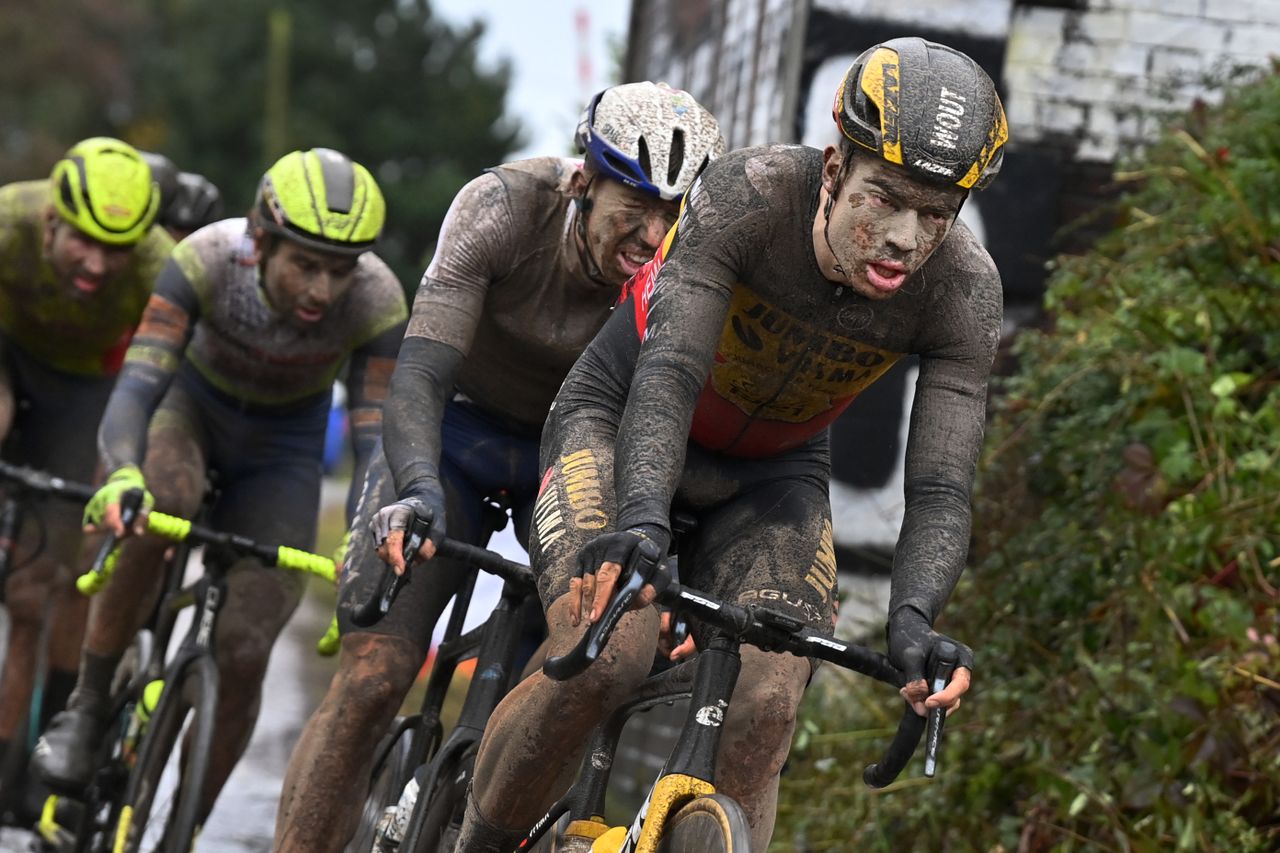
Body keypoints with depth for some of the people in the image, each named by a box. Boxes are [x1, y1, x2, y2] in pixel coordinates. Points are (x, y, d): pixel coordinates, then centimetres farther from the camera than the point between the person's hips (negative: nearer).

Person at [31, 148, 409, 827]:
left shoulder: (377, 302, -30)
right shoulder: (208, 259, -34)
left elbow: (373, 442, -28)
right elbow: (136, 384, -40)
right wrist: (121, 477, -60)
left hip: (282, 449, 1)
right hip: (191, 407, -1)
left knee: (242, 655, -11)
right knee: (156, 507, -38)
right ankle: (87, 707, -20)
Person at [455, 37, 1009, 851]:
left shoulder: (965, 290, -24)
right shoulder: (747, 194, -32)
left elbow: (941, 492, -27)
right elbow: (668, 373, -40)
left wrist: (914, 618, -46)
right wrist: (642, 520, -57)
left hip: (774, 474, 3)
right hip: (622, 422, -3)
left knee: (766, 710, -20)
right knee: (604, 657, -28)